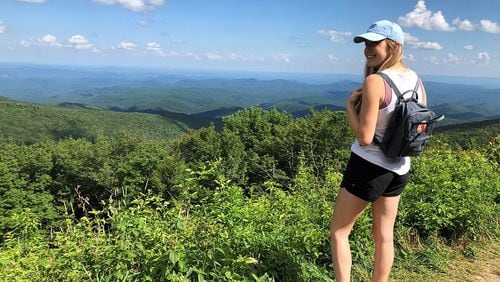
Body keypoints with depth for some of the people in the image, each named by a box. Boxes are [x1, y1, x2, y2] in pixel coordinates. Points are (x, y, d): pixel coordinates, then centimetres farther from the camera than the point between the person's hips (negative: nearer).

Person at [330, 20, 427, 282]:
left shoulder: (375, 81, -20)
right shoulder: (416, 80, 4)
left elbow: (364, 137, -22)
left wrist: (350, 104, -10)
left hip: (370, 166, -7)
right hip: (400, 169, 8)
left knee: (339, 231, 9)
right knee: (384, 236, 18)